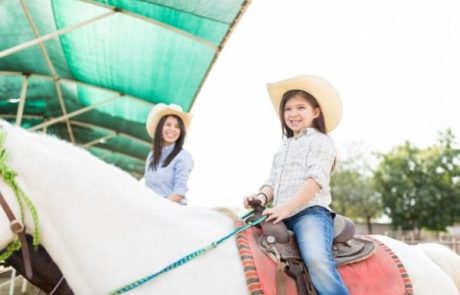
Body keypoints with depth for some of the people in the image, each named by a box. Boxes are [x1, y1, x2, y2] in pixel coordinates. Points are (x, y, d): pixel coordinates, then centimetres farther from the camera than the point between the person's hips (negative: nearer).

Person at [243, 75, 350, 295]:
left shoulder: (320, 141, 6)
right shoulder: (282, 149, 28)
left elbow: (316, 179, -9)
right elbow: (272, 182, 23)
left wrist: (287, 207, -21)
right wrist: (262, 196, -2)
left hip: (310, 212, -7)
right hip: (282, 216, 8)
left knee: (317, 259, -34)